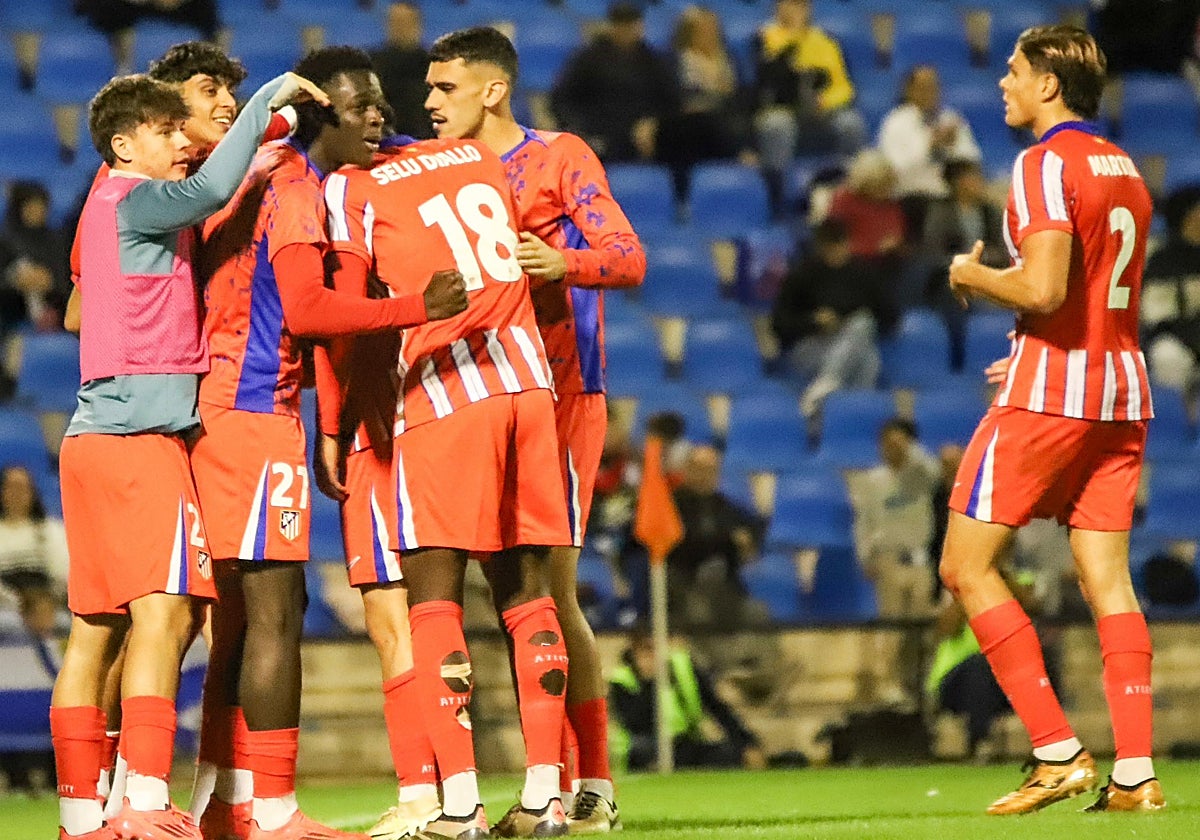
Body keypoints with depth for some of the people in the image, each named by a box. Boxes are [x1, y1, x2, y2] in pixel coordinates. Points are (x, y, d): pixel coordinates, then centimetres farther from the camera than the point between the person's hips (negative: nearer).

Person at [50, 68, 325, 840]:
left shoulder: (108, 207, 21)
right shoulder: (132, 201, -7)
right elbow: (211, 190, -24)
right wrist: (270, 98, -17)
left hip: (93, 435, 10)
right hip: (140, 430, -10)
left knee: (96, 626, 7)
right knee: (162, 610, -16)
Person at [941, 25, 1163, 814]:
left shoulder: (1047, 164, -12)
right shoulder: (1123, 169, 16)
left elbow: (1043, 289, -23)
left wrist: (975, 277, -4)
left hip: (1050, 393, -8)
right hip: (1123, 392, 8)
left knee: (968, 566, -1)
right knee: (1108, 577, 5)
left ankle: (1059, 752, -8)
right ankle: (1135, 771, -4)